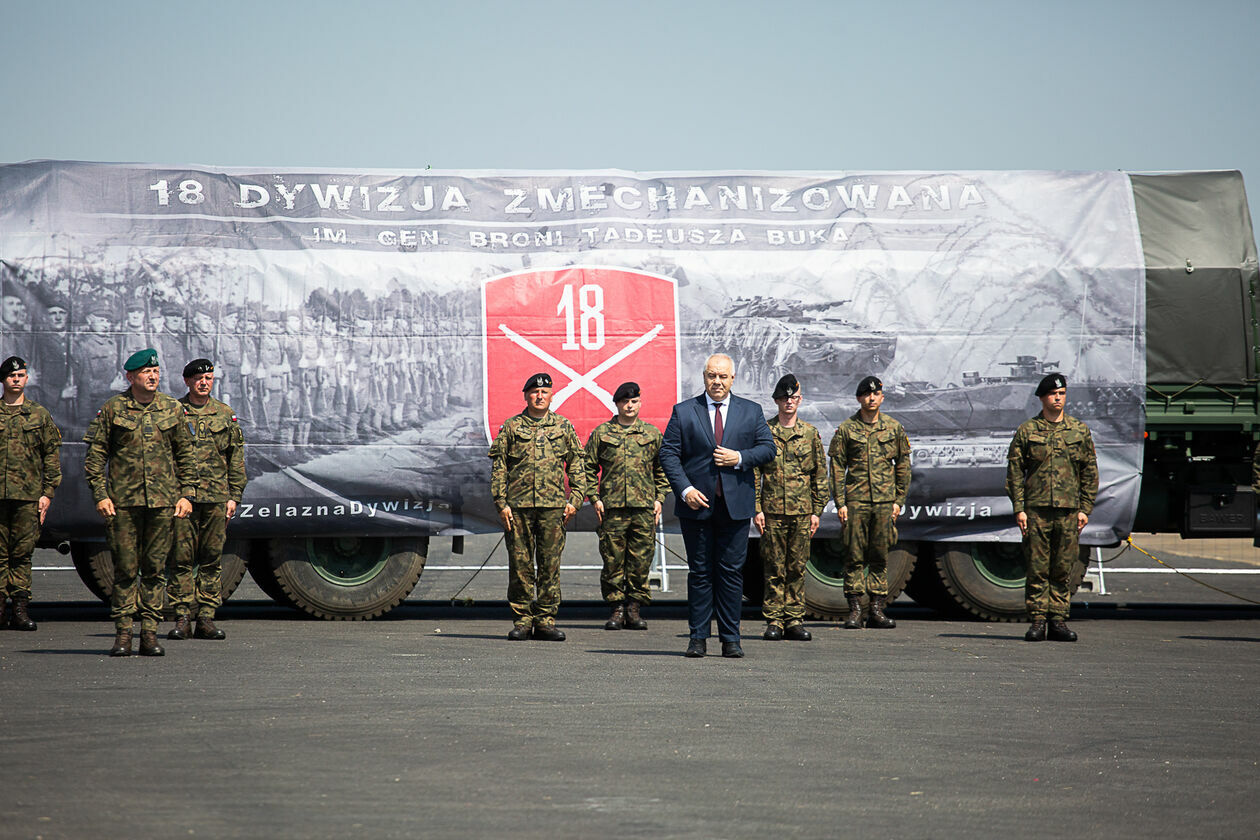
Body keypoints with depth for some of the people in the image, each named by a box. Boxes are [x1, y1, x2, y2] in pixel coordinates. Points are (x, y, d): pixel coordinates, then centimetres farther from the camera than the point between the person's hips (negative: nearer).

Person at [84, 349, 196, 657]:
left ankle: (150, 632, 8)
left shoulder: (173, 409, 8)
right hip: (123, 502, -2)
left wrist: (187, 493, 6)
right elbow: (95, 455, 3)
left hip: (163, 501, 2)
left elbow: (185, 455, 13)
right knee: (125, 568, 0)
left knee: (154, 569, 3)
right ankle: (122, 633, 6)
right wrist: (100, 494, -4)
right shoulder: (112, 409, 2)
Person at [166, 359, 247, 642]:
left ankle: (206, 618, 7)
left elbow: (236, 459, 13)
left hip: (216, 497, 2)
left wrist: (234, 496, 6)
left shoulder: (226, 415, 11)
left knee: (212, 559, 3)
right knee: (181, 557, -2)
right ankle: (182, 617, 2)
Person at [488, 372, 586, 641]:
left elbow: (578, 465, 12)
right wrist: (501, 503, -2)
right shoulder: (511, 428, 8)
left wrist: (574, 499, 2)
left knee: (550, 564, 0)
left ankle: (546, 620, 6)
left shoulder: (564, 427, 11)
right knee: (520, 564, 1)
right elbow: (498, 467, 6)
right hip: (518, 506, -1)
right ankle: (523, 619, 8)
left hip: (553, 507, 1)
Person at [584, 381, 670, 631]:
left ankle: (634, 608, 9)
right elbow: (589, 468, 8)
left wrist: (659, 499, 6)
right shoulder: (601, 433, 7)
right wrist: (594, 498, -1)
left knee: (641, 560, 1)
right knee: (613, 559, -1)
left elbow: (662, 469, 15)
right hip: (612, 507, -1)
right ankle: (617, 607, 7)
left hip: (644, 507, 1)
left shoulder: (653, 433, 11)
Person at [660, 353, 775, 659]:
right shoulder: (683, 412, 6)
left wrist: (740, 458, -10)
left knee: (732, 571, 1)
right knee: (700, 572, 3)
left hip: (736, 504, 1)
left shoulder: (751, 411, 11)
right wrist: (685, 489, -11)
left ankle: (730, 639, 7)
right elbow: (668, 453, 1)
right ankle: (698, 637, 9)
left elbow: (768, 448, 8)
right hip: (696, 503, -1)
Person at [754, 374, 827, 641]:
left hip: (802, 512, 1)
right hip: (772, 511, -1)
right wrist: (757, 509, -5)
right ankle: (774, 620, 5)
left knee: (797, 568, 4)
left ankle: (794, 619, 9)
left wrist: (817, 511, 4)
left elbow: (820, 475, 10)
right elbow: (754, 474, 2)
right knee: (774, 569, 1)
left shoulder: (810, 433, 9)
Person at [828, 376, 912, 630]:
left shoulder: (894, 428, 9)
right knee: (854, 556, -2)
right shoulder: (846, 429, 3)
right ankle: (855, 610, 1)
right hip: (856, 501, -2)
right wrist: (840, 502, -5)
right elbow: (837, 467, 2)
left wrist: (899, 501, 6)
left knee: (880, 557, 4)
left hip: (885, 502, 2)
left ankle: (877, 610, 9)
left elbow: (903, 466, 12)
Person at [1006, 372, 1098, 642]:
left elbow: (1090, 473, 11)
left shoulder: (1080, 431, 10)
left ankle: (1058, 620, 9)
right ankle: (1037, 620, 3)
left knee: (1064, 568, 3)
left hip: (1069, 509, 2)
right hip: (1036, 509, -1)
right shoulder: (1026, 431, 5)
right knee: (1037, 568, -1)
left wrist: (1085, 508, 3)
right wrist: (1019, 508, -4)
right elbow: (1015, 472, 4)